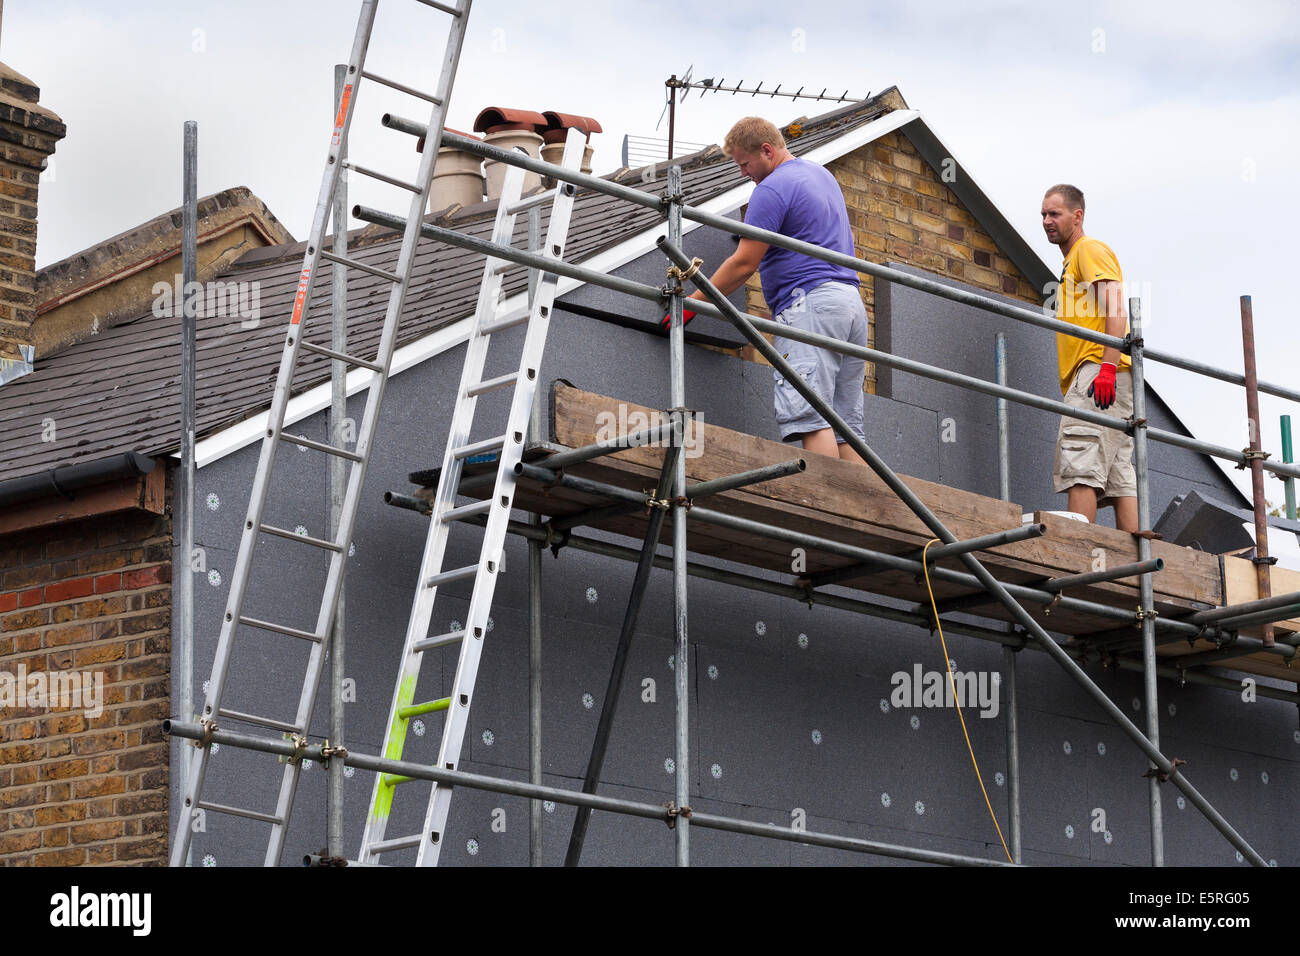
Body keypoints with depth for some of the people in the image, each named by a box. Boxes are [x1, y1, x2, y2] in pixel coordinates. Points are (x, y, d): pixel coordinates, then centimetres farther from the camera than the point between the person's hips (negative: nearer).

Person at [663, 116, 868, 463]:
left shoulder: (772, 189, -7)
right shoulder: (822, 175, 22)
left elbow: (744, 264, -8)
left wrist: (691, 303, -1)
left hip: (809, 304, -9)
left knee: (811, 420, -17)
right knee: (846, 429, 3)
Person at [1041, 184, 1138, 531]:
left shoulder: (1090, 249, 1)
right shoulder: (1071, 261, 30)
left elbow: (1115, 307, -13)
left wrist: (1107, 366, -24)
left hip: (1096, 371, -10)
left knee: (1078, 466, -19)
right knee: (1118, 476, 3)